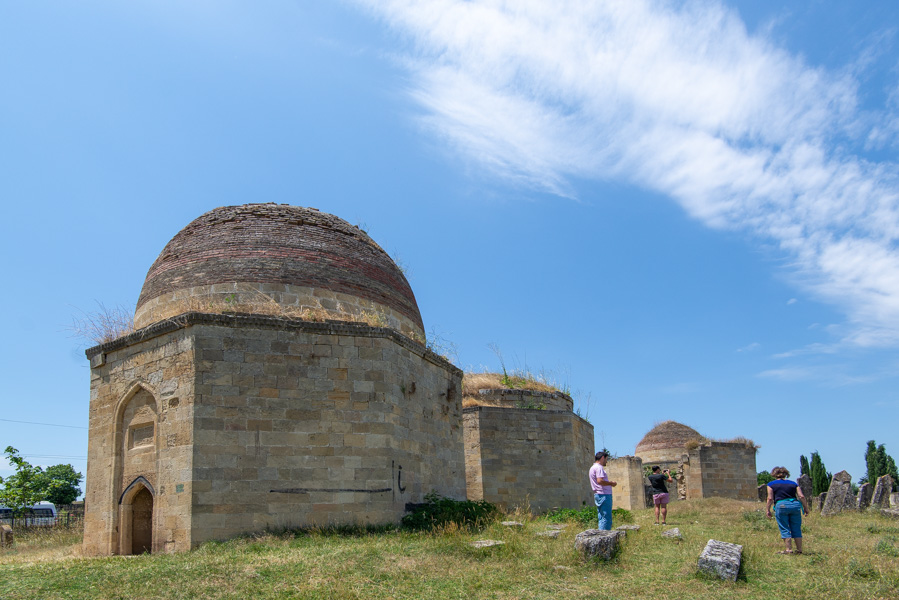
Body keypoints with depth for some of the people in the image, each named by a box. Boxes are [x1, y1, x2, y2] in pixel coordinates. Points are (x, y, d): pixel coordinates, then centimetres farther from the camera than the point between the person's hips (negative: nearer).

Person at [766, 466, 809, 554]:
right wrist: (806, 508, 12)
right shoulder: (793, 483, 17)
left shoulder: (771, 484, 9)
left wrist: (768, 510, 8)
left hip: (781, 506, -3)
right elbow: (801, 497, 7)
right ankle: (799, 549, 10)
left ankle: (788, 549, -1)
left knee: (785, 529, 2)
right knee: (796, 529, 9)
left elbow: (770, 498, 1)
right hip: (795, 505, 3)